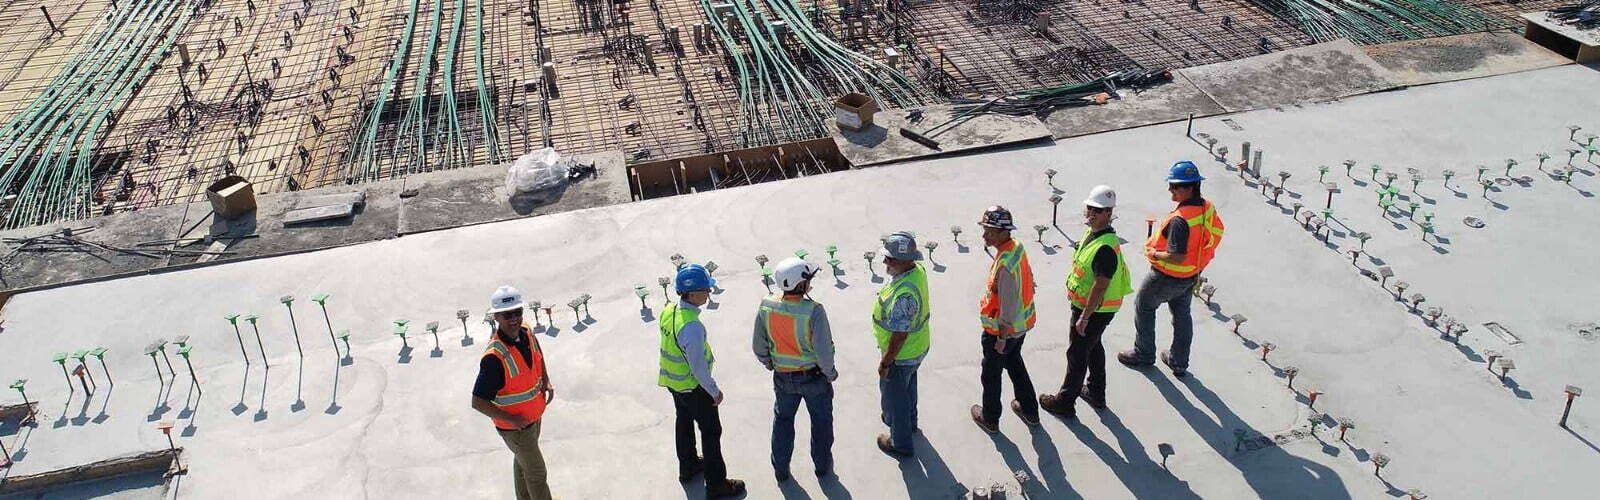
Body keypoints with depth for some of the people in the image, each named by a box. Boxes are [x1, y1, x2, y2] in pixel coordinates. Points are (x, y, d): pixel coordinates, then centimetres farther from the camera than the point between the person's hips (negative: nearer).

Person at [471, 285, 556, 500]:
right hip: (514, 426, -8)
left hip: (533, 415, 8)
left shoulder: (527, 333, -12)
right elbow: (478, 402, -31)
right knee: (536, 472, 10)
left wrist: (546, 381, -1)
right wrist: (512, 419, -26)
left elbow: (538, 356, 13)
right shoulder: (495, 357, -36)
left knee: (522, 461, 30)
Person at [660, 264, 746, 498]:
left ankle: (688, 466, 49)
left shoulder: (667, 312, -9)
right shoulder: (692, 326, -35)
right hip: (693, 386, -8)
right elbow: (698, 367, -28)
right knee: (711, 431, 8)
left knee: (684, 422, 28)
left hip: (673, 381, 8)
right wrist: (714, 391, -15)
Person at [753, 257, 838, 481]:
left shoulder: (766, 308, -17)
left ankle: (780, 468, 38)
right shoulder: (814, 311, -30)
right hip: (814, 376, -3)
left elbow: (759, 347, -6)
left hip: (783, 377, 3)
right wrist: (830, 373, -6)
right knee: (821, 420, 22)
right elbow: (823, 351, -25)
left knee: (782, 420, 25)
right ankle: (822, 464, 39)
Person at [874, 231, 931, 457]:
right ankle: (908, 421, 57)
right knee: (908, 386, 32)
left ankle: (901, 444, 34)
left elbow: (899, 335, -31)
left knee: (894, 398, 14)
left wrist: (885, 362, -19)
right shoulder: (918, 270, -11)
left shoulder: (904, 294, -40)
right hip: (918, 347, 9)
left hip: (901, 355, -9)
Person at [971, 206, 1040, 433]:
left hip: (1002, 329, -9)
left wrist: (1002, 338, -17)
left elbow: (1008, 306, -29)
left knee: (991, 373, 14)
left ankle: (990, 419, 33)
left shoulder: (1005, 265, -34)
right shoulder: (1017, 248, -6)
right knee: (1015, 363, 28)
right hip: (1022, 325, 9)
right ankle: (1029, 410, 43)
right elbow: (1029, 279, 8)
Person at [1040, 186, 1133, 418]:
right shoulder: (1094, 233, 1)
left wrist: (1084, 317, -25)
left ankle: (1065, 402, 19)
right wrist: (1073, 292, 23)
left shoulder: (1106, 247, -31)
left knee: (1077, 354, 4)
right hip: (1085, 304, 10)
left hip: (1095, 310, -10)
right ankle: (1096, 393, 42)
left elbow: (1100, 287, -29)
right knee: (1094, 347, 24)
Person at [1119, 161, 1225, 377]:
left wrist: (1154, 254, -17)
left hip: (1168, 277, -8)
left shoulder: (1180, 220, -35)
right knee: (1182, 315, 22)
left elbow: (1177, 257, -35)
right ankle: (1179, 363, 36)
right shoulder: (1208, 208, -8)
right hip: (1191, 276, 8)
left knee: (1143, 306, 17)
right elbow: (1217, 234, 9)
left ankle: (1144, 354, 30)